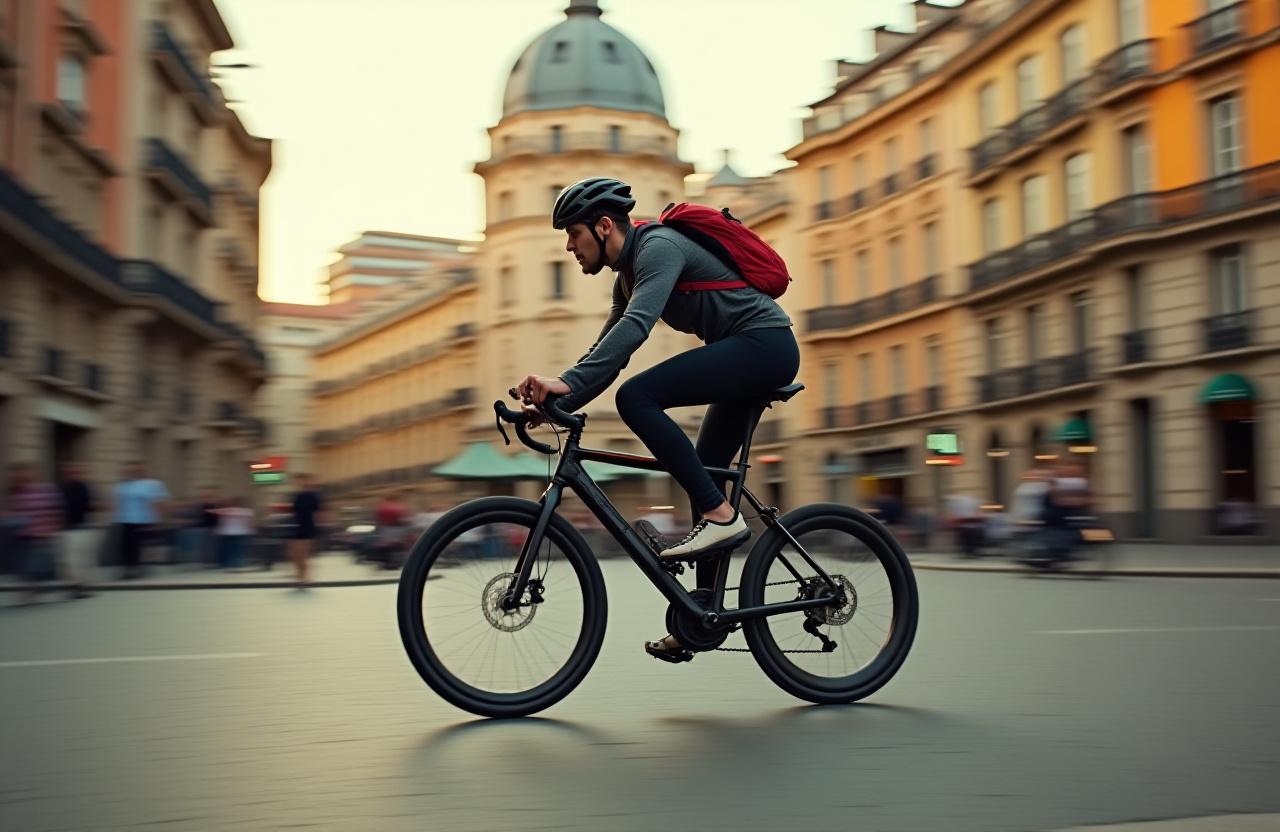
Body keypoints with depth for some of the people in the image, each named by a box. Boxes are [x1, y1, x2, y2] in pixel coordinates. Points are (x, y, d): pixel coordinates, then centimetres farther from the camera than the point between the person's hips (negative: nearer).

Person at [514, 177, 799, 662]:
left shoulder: (659, 246, -15)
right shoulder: (627, 276, 16)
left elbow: (635, 326, -31)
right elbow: (607, 350, 17)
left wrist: (568, 381, -37)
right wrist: (554, 403, 4)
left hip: (765, 343, -10)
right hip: (749, 357, 10)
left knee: (636, 397, -24)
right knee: (700, 477, 9)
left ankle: (721, 516, -19)